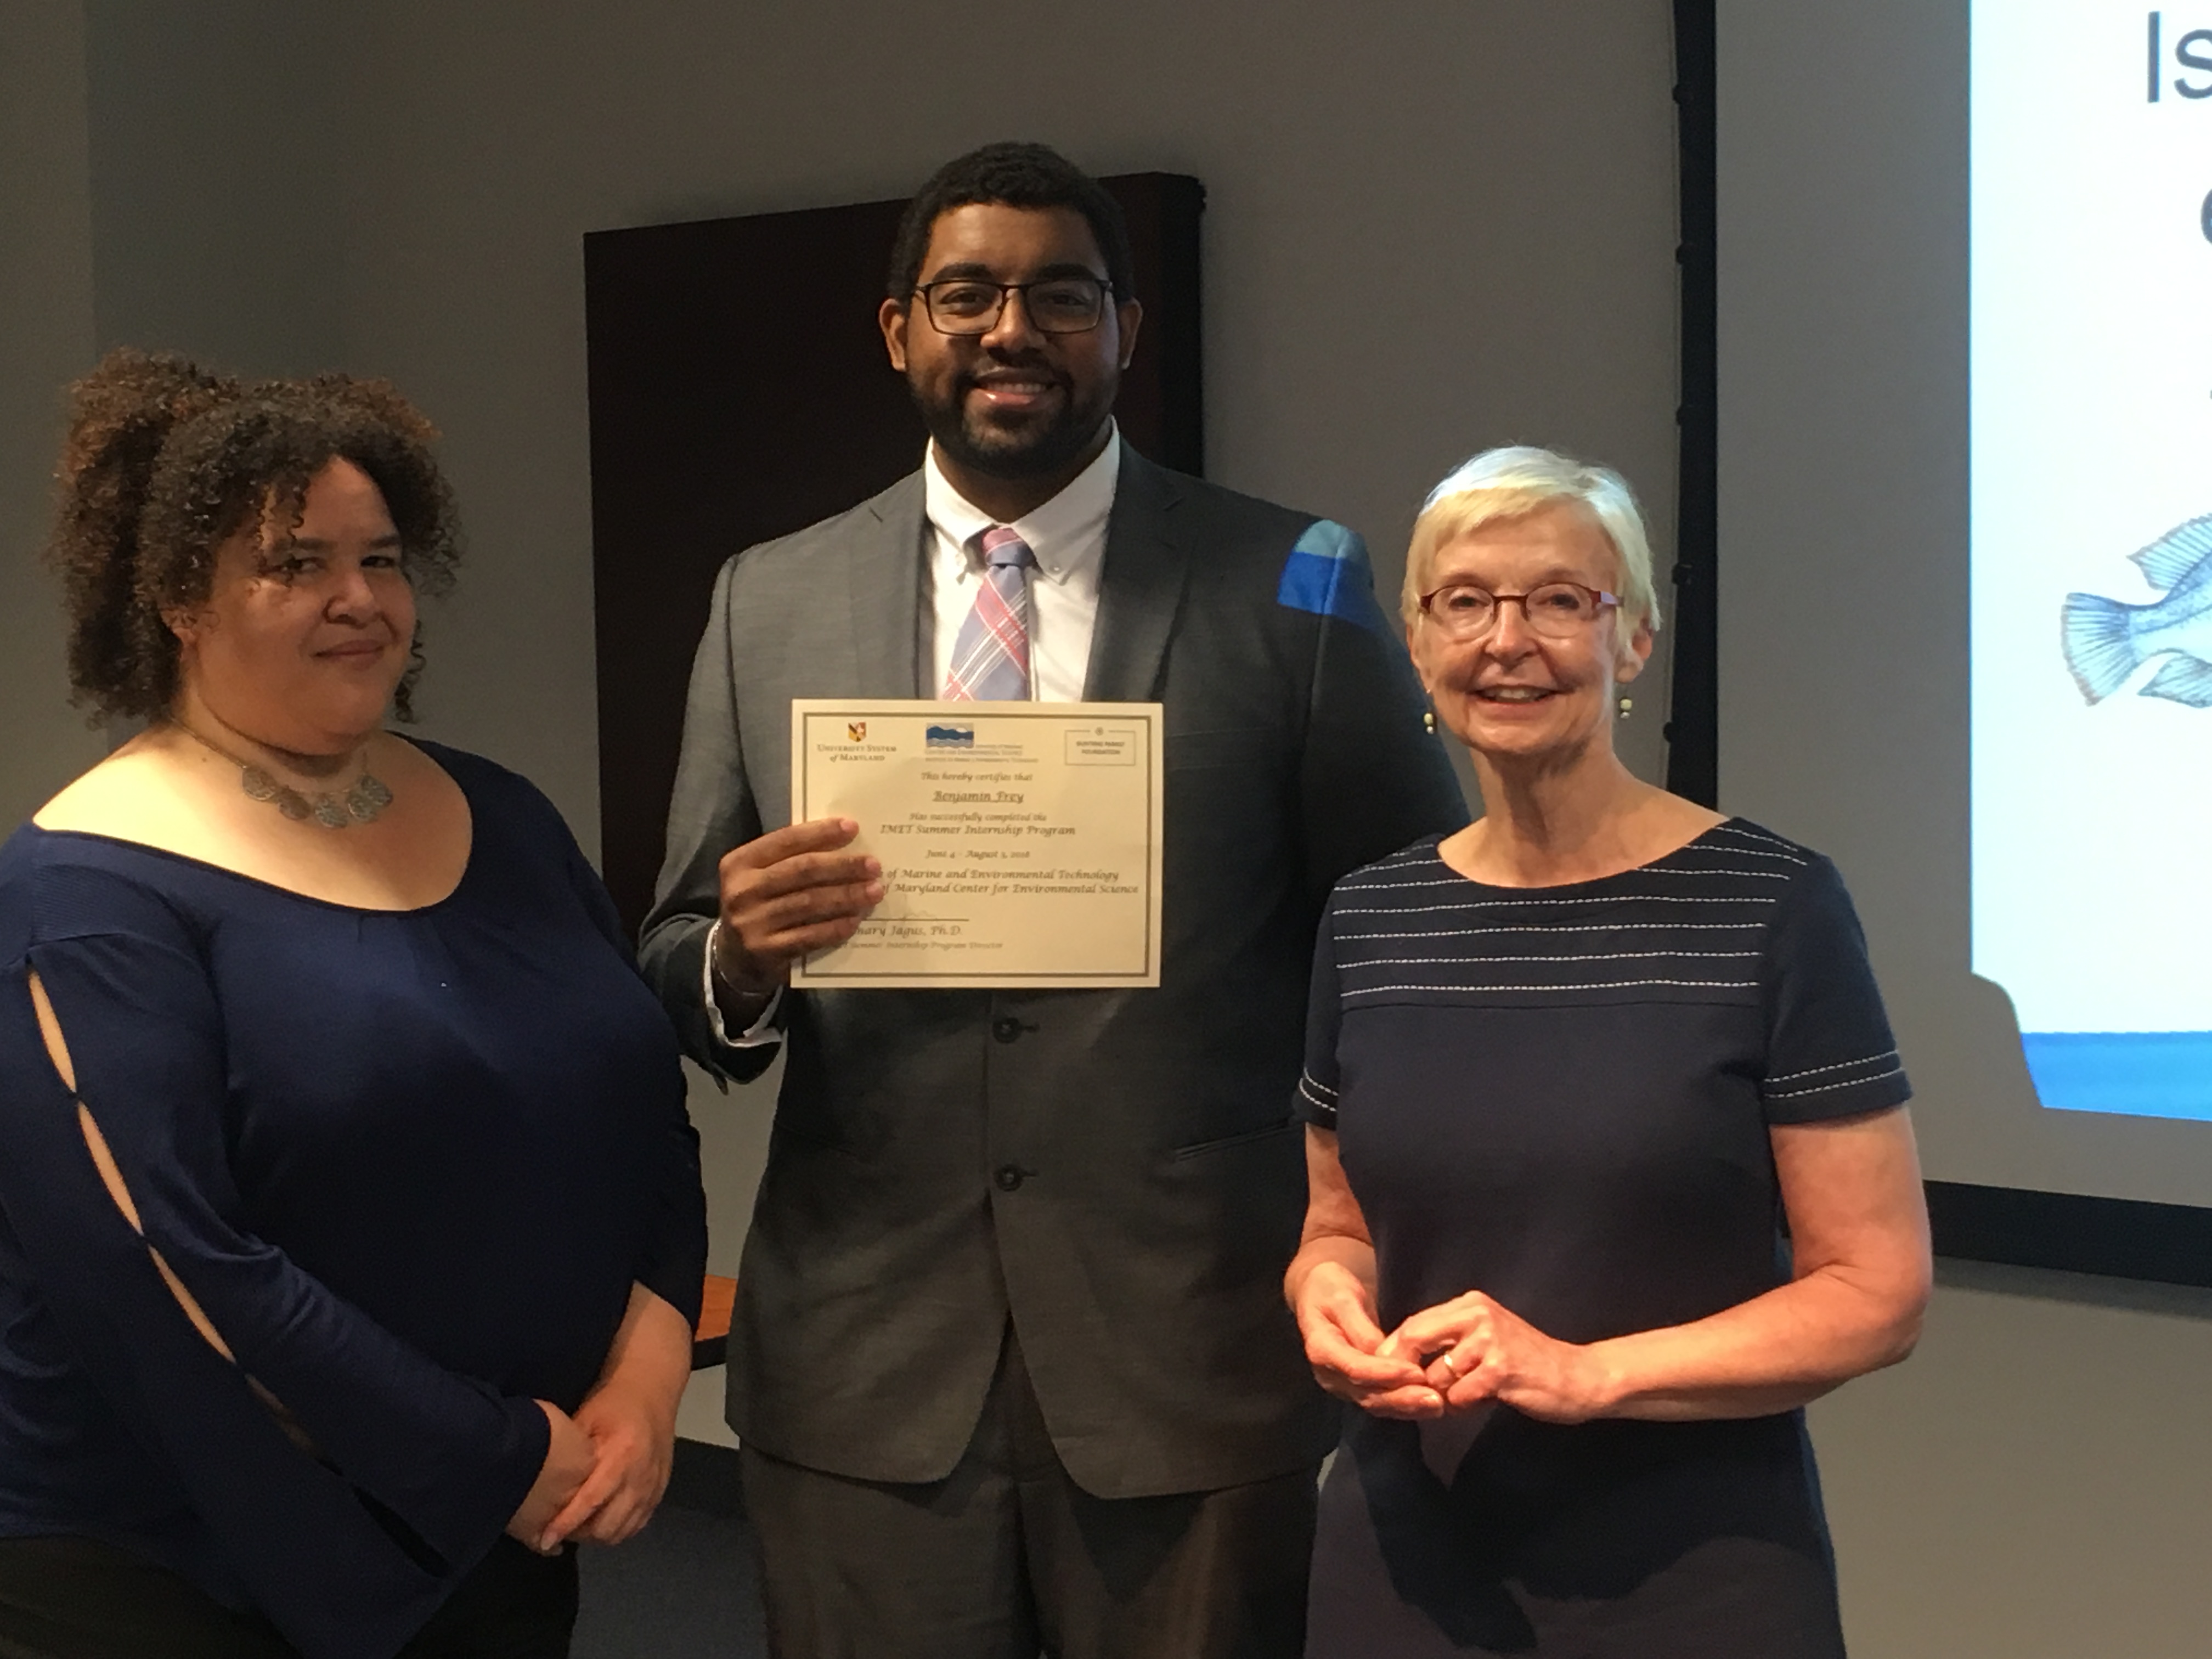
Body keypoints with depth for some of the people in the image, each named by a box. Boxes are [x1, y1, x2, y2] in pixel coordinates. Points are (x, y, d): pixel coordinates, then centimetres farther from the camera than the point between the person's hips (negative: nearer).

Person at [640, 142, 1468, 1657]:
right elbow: (678, 977, 9)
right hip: (868, 1376, 2)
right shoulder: (769, 604, 7)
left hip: (1199, 1363, -1)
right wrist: (740, 960, -13)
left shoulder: (1290, 586, 0)